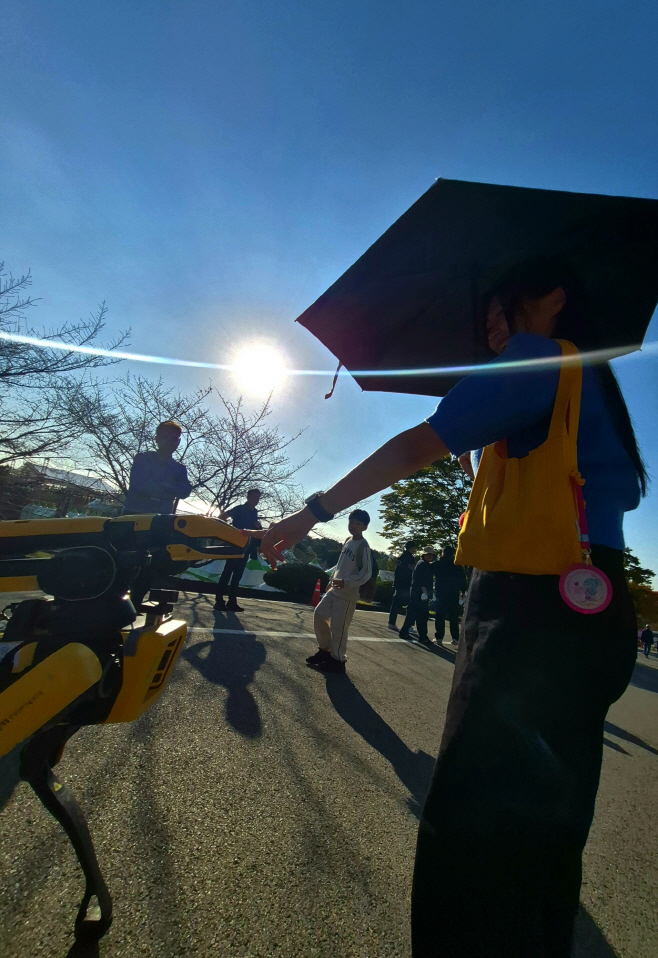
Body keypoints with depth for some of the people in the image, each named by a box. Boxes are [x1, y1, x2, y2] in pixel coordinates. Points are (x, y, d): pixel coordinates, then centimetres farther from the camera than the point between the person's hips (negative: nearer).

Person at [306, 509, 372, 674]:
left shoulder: (363, 546, -17)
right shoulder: (347, 541, 10)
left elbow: (366, 573, -23)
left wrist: (346, 582, -30)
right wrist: (332, 579, 20)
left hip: (348, 594, -9)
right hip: (334, 589, 9)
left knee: (338, 627, -3)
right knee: (319, 614, 13)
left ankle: (337, 660, 14)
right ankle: (325, 649, 27)